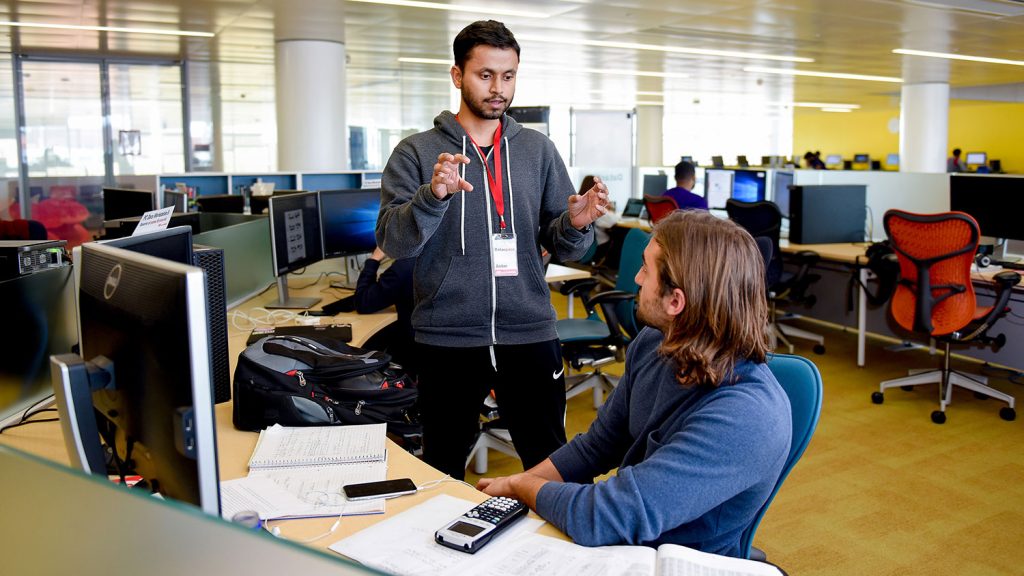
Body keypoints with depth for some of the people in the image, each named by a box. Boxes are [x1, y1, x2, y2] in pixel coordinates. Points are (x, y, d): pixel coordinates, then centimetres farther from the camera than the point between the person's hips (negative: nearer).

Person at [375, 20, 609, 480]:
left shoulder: (539, 151, 8)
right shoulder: (416, 152, 1)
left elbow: (561, 247, 6)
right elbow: (392, 241, -10)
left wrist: (575, 223, -16)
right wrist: (433, 195, -27)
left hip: (529, 335, 2)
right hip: (446, 339, -1)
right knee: (442, 471, 14)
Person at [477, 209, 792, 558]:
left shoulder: (746, 416, -32)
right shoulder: (653, 344, -8)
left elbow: (603, 520, -33)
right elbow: (599, 444, 7)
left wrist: (522, 486, -15)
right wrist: (513, 483, -2)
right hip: (622, 541, 6)